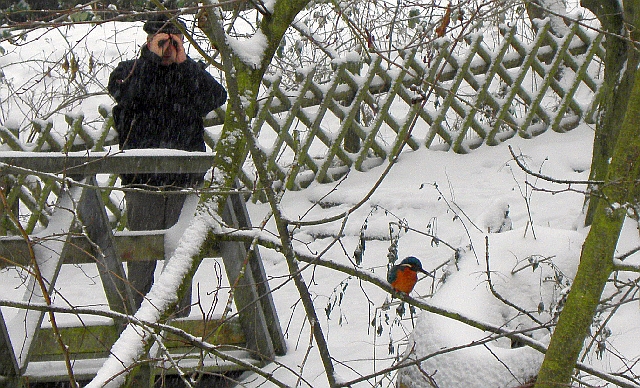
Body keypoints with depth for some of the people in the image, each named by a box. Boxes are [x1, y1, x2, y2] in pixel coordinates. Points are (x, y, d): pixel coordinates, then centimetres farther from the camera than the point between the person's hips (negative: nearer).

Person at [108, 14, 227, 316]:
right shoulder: (131, 70, 6)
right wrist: (152, 56, -18)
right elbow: (122, 91, -17)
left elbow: (216, 98, -11)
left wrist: (182, 62, -16)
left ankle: (180, 320, 16)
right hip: (142, 181, -2)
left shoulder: (193, 74, 10)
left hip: (185, 181, 2)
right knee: (140, 256, 0)